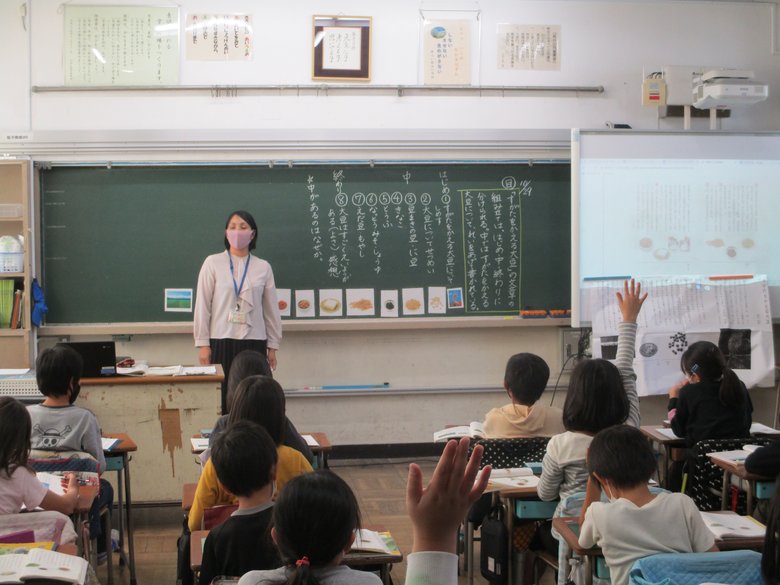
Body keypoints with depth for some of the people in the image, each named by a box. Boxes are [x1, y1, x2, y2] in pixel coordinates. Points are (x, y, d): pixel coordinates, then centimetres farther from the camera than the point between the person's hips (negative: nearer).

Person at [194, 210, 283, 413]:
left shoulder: (263, 267, 7)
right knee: (222, 400, -3)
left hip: (254, 342, 1)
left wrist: (272, 346, 8)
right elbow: (202, 305, 1)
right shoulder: (213, 263, 2)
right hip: (221, 341, -1)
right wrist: (202, 343, -3)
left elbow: (271, 309, 10)